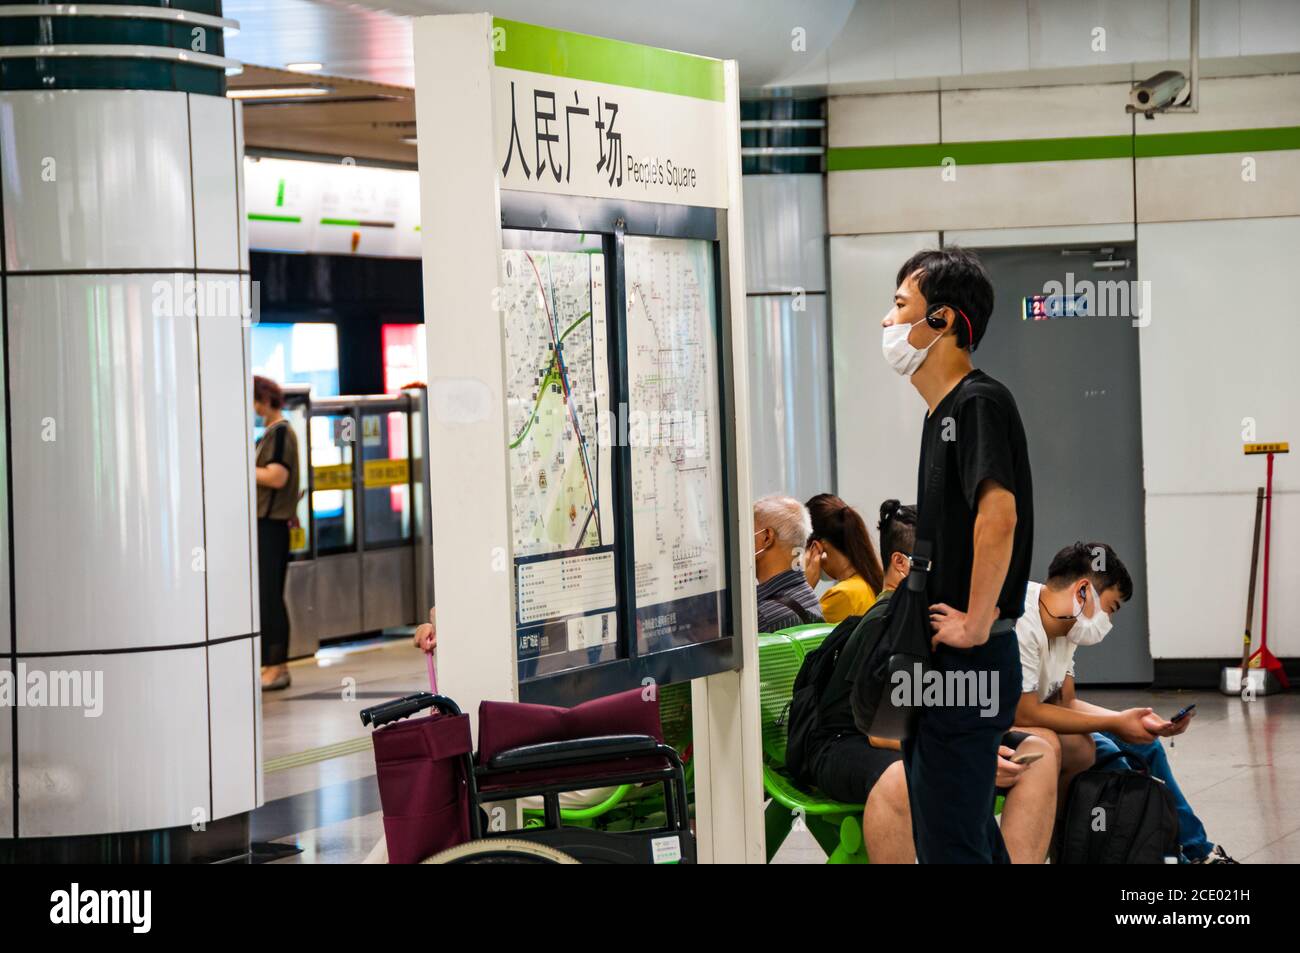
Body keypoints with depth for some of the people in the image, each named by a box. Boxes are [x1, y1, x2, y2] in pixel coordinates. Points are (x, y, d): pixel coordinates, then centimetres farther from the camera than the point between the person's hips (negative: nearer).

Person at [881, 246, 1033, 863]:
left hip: (966, 666, -10)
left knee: (952, 846, -7)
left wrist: (976, 625, -23)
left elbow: (999, 516, -29)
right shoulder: (942, 413, 17)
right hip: (935, 666, 10)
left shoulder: (980, 403, -15)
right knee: (956, 839, 16)